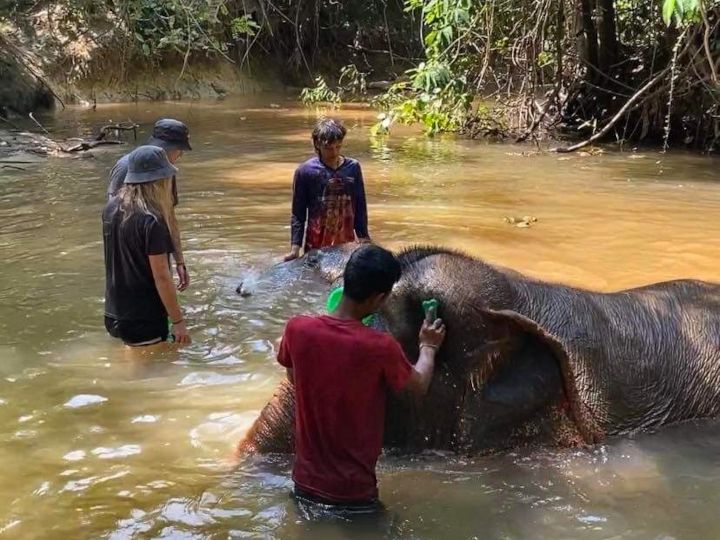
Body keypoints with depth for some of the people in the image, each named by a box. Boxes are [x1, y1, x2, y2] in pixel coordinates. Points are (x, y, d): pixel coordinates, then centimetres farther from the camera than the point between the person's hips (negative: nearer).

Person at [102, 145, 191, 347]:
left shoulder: (111, 208, 1)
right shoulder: (151, 221, -21)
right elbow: (161, 277, -20)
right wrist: (178, 321, -14)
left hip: (114, 315, 7)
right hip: (144, 321, -7)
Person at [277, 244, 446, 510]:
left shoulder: (297, 329, -15)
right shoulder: (381, 348, -24)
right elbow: (419, 386, -2)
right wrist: (428, 346, 18)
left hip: (306, 484, 4)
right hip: (354, 493, -3)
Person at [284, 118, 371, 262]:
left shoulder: (353, 168, 1)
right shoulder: (305, 171, -6)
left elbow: (360, 208, 9)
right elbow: (298, 214, -2)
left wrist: (364, 239, 8)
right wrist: (295, 247, -8)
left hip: (347, 244, 2)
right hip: (316, 246, -2)